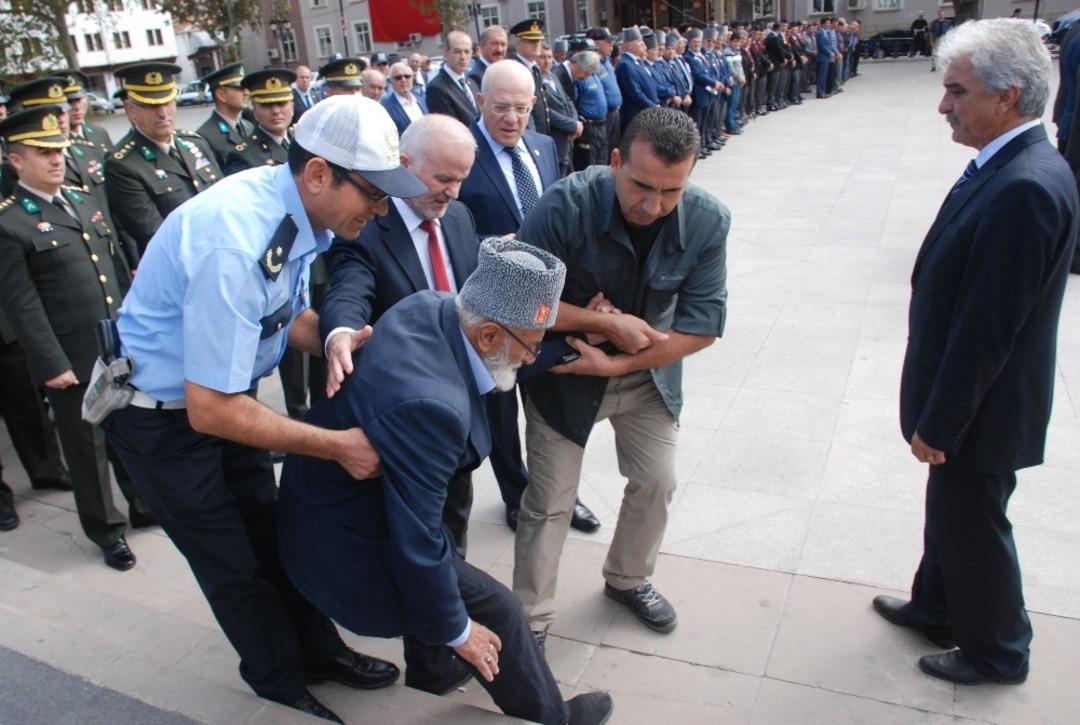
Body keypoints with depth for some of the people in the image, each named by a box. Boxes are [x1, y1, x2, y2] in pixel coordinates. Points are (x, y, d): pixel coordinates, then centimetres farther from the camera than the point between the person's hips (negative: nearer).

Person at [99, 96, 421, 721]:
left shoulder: (299, 212, -11)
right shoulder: (235, 243, -37)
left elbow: (289, 319, 4)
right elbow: (210, 410, -33)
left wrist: (341, 338, -17)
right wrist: (336, 445, -28)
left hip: (218, 393, 7)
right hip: (161, 415, -7)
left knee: (272, 531, 19)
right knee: (235, 565, 9)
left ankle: (319, 651, 40)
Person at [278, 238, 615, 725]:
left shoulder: (430, 305, -12)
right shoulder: (429, 403, -37)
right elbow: (415, 541, -29)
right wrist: (456, 631, -13)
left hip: (324, 499, 9)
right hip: (343, 542, -9)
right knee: (495, 612, 2)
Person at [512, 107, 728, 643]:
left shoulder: (708, 222, -20)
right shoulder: (567, 205, -30)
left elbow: (703, 324, -17)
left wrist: (617, 363, -24)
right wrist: (610, 324, -27)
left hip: (649, 373, 4)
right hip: (564, 372, -3)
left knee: (657, 482, 13)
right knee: (549, 502, 3)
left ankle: (628, 580, 42)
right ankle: (531, 621, 23)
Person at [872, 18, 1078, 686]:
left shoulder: (1026, 187, -28)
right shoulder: (1012, 165, 2)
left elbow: (988, 326, -27)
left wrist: (938, 423, -18)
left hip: (980, 406, -9)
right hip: (963, 392, 9)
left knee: (973, 527, 12)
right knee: (949, 513, 25)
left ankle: (997, 653, 35)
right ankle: (937, 608, 47)